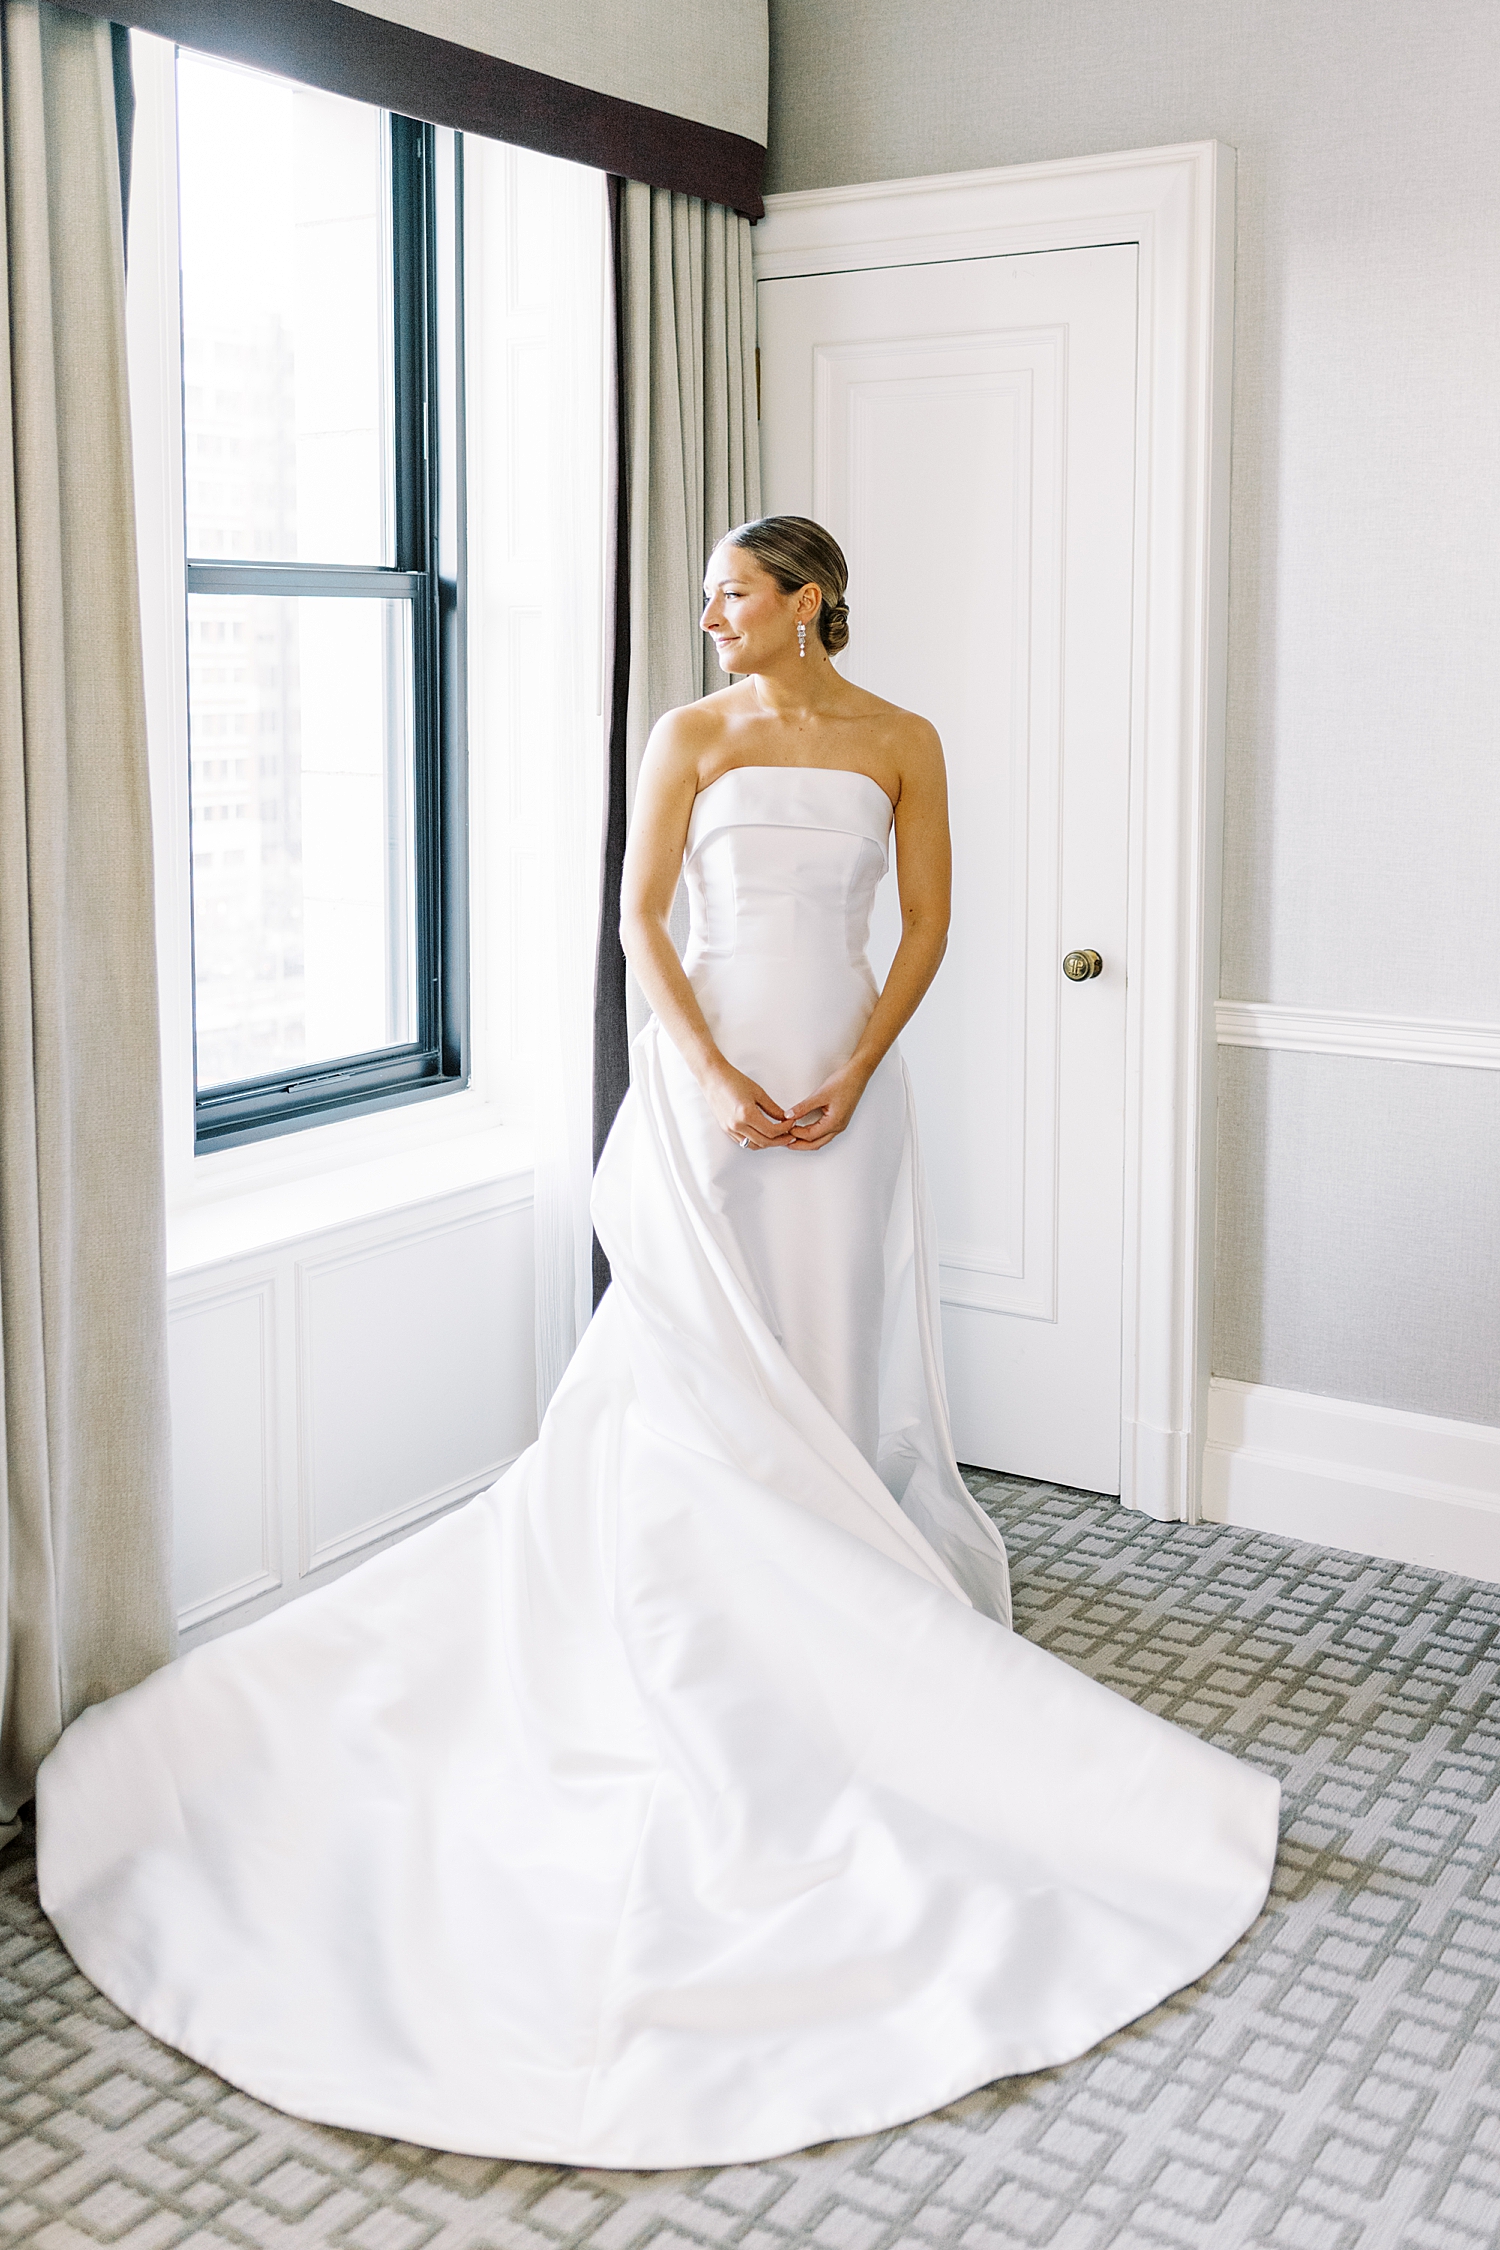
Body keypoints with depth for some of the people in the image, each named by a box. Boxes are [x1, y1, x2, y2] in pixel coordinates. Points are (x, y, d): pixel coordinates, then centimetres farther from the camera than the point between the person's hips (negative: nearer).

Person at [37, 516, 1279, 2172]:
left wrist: (850, 1080, -9)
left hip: (842, 1078, 1)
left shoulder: (899, 743, 4)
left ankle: (837, 1593, 21)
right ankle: (717, 1614, 13)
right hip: (709, 1069, -1)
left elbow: (927, 924, 2)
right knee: (703, 1351, 0)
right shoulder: (692, 735, 2)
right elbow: (641, 918, -3)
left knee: (827, 1341, 6)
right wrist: (717, 1076, -13)